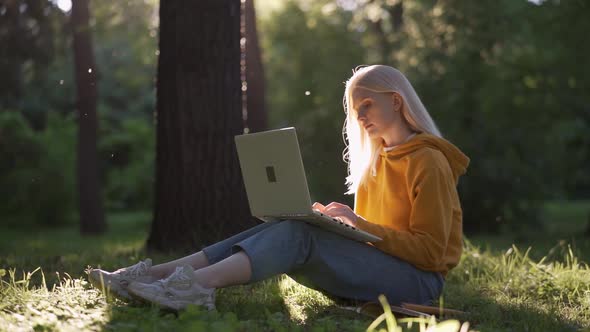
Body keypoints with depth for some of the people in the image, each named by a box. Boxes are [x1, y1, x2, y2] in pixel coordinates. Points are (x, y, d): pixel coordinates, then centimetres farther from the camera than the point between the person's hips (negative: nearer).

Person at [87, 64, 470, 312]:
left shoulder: (428, 162, -7)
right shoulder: (379, 160, 19)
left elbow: (430, 251, -14)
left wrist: (362, 225, -20)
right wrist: (335, 222, -1)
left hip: (418, 280, -7)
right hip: (375, 264, 7)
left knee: (300, 234, -28)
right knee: (279, 229, -13)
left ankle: (197, 284, -47)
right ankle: (155, 275, -27)